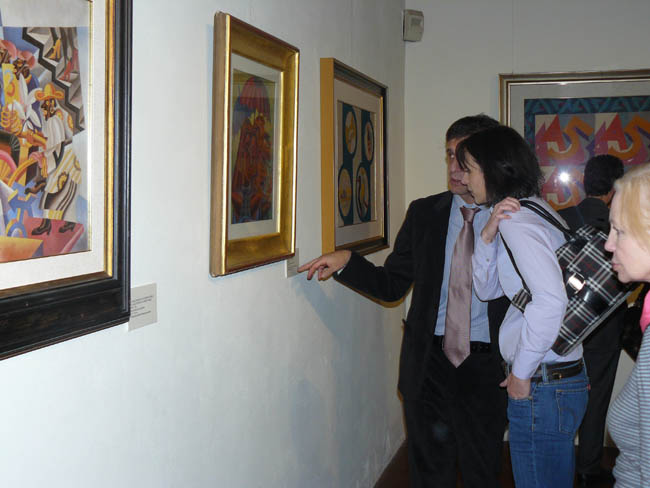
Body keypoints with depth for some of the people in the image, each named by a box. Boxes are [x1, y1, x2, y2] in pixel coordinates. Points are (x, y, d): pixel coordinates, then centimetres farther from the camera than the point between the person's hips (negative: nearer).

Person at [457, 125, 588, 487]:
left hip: (543, 386, -10)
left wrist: (522, 371, -19)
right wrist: (488, 236, -2)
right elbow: (488, 289, 15)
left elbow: (551, 299, -30)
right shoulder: (532, 209, 14)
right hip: (565, 377, 10)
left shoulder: (518, 219, -16)